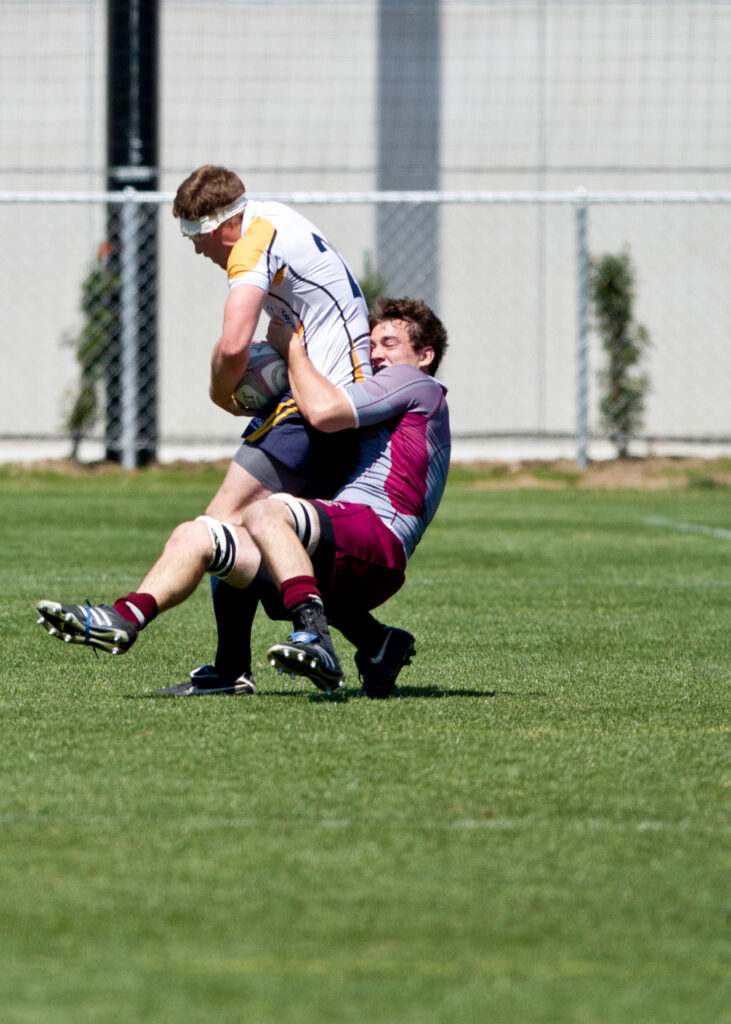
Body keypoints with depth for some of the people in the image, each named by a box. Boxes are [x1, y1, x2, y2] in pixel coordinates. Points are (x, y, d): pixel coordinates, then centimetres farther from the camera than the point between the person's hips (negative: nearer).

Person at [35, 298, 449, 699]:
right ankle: (125, 618, -18)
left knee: (266, 513, -36)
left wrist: (292, 348, 5)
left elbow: (323, 410, -10)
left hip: (377, 539, -10)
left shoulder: (416, 384, 6)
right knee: (195, 535, 3)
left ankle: (315, 639, -47)